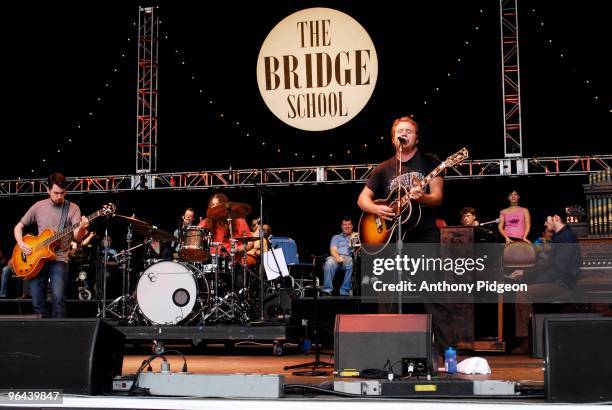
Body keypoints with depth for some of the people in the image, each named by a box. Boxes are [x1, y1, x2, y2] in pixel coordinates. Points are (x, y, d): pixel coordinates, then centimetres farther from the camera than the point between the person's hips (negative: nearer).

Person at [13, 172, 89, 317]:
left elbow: (77, 237, -13)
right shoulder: (38, 206, 6)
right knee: (37, 303, 0)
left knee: (58, 298, -22)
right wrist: (21, 243, -3)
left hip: (59, 259, -3)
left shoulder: (72, 208, -2)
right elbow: (18, 226, 16)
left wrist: (82, 228, -36)